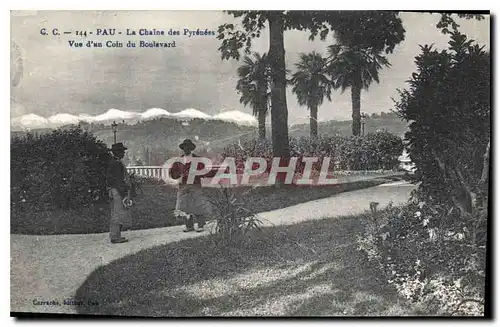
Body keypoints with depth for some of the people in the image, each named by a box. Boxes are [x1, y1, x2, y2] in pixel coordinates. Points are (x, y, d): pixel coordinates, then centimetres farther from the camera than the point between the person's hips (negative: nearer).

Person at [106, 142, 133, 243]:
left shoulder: (112, 162, 17)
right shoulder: (116, 164, -16)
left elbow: (109, 178, 24)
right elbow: (118, 180, -21)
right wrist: (124, 194, -22)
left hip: (114, 191, 11)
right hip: (118, 192, -11)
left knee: (115, 215, 14)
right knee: (119, 214, -9)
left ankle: (115, 236, 20)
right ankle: (115, 237, -7)